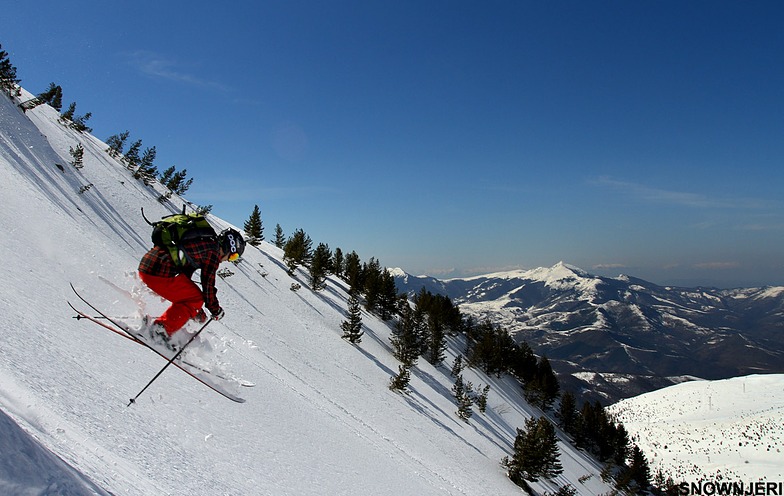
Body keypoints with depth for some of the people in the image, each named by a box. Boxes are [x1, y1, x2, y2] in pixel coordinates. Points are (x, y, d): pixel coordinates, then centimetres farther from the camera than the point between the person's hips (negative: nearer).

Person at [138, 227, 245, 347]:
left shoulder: (200, 241, 24)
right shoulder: (212, 250, -4)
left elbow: (184, 278, 30)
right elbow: (208, 284, -3)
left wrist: (195, 310, 34)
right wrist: (216, 310, 13)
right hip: (161, 273, -10)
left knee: (185, 298, 21)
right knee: (197, 299, 4)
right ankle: (161, 328, -5)